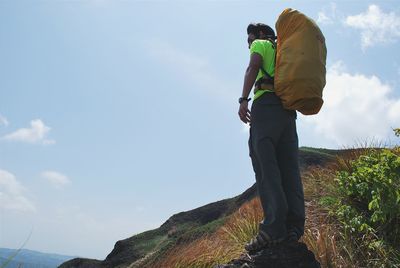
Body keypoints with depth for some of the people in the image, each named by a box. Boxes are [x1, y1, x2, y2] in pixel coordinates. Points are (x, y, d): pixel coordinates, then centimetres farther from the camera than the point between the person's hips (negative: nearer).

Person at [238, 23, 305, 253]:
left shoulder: (261, 44, 15)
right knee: (289, 167, -3)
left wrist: (243, 100, -14)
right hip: (288, 109, 7)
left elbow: (253, 67, -5)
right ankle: (294, 226, -13)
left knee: (265, 164, -18)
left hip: (266, 104, -7)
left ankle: (274, 227, -29)